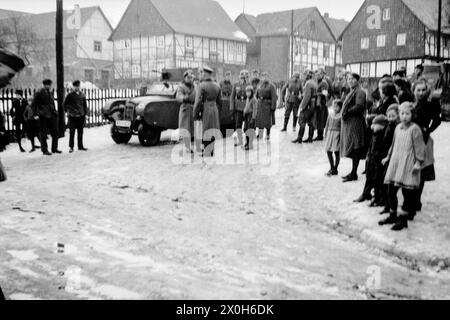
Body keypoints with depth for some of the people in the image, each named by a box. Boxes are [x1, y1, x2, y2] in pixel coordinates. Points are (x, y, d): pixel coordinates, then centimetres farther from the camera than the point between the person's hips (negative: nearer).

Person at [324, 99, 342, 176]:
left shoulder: (341, 116, -6)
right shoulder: (330, 115, 10)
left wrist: (341, 136, -12)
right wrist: (325, 135, 13)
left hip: (337, 134, -5)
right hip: (329, 134, 5)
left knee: (336, 151, -2)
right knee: (328, 151, 5)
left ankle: (335, 169, 7)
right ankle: (332, 168, 20)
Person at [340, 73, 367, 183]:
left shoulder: (360, 92, -10)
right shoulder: (352, 91, 19)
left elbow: (359, 106, -23)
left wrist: (347, 111, -15)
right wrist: (345, 112, 8)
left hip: (355, 123, -10)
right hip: (349, 122, 10)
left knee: (354, 149, -6)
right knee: (352, 149, 11)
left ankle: (354, 173, -3)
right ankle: (353, 172, 17)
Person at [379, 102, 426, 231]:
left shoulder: (415, 129, -9)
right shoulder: (398, 128, 11)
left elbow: (419, 147, -11)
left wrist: (418, 162, -15)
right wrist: (388, 157, 26)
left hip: (408, 165, -7)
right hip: (395, 162, 7)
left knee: (407, 193, -1)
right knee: (391, 191, 9)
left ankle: (404, 220, 9)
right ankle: (392, 216, 24)